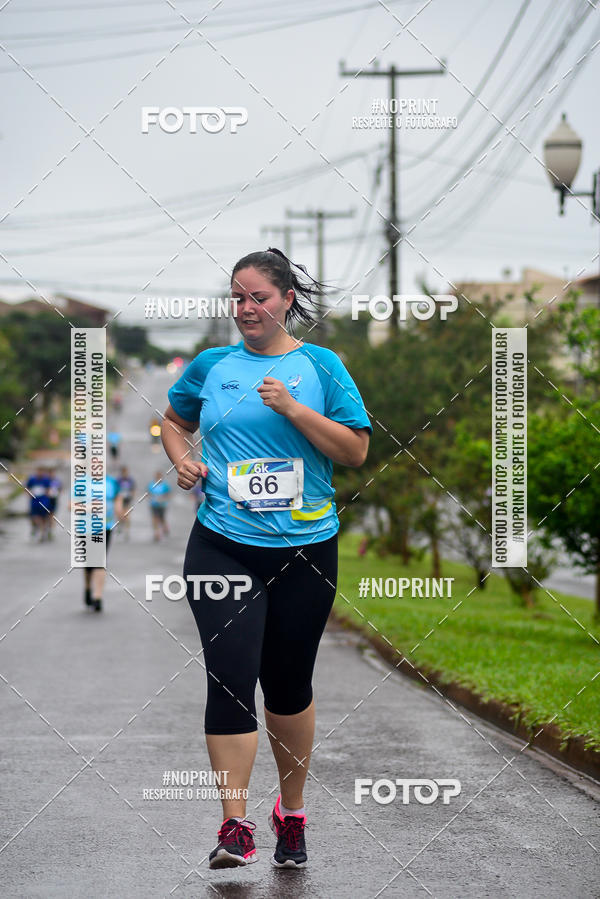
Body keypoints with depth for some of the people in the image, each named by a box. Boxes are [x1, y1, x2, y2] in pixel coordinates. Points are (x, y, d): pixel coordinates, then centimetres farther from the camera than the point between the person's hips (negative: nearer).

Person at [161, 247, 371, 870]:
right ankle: (234, 826, -11)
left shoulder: (321, 366, 2)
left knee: (288, 682, 11)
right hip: (223, 545, 0)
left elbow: (356, 451, -4)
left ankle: (292, 812, 29)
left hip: (304, 548, 0)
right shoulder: (212, 365, 8)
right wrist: (181, 459, 4)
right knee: (230, 674, -12)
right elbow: (174, 420, 25)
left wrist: (292, 407, -14)